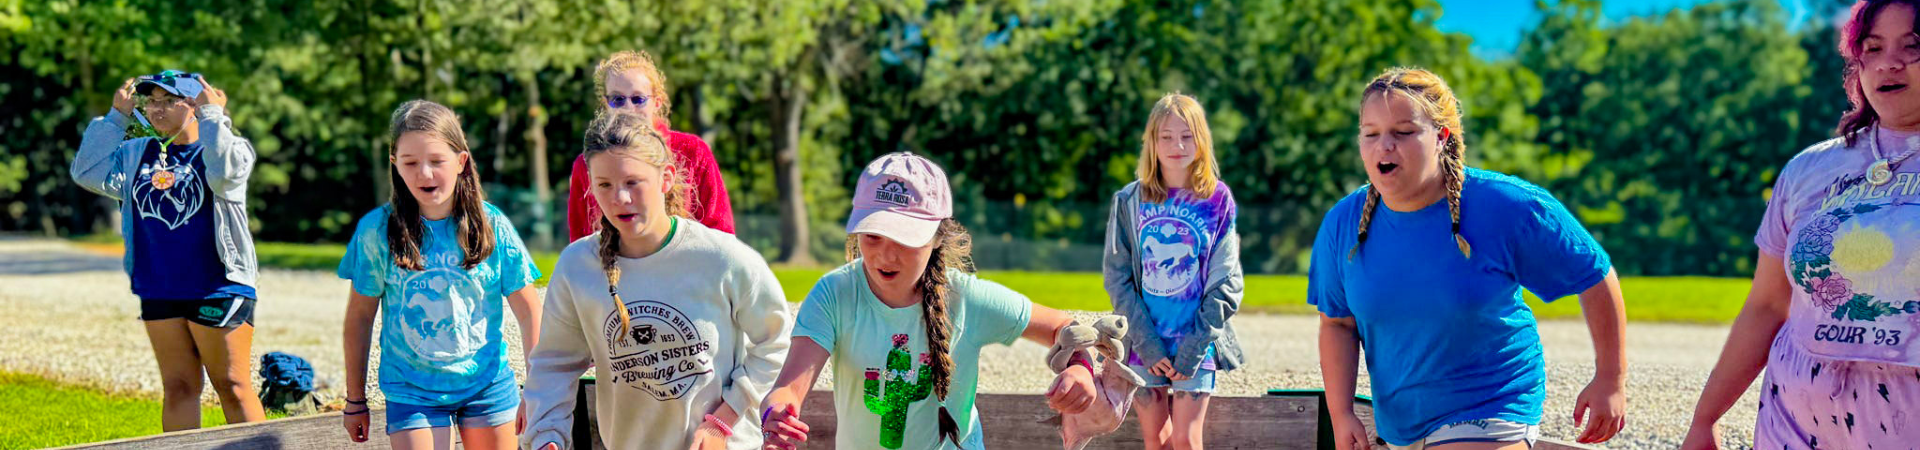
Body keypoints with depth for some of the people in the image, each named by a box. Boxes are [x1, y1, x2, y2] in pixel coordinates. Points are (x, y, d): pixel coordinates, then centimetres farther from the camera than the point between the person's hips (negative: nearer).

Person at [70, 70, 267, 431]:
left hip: (218, 290, -5)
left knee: (232, 387, -1)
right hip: (158, 291, 5)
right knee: (177, 388, 11)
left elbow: (225, 175, -27)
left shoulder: (229, 147, -4)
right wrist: (116, 117, 1)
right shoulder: (137, 153, 12)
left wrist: (212, 117, -19)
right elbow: (88, 173, 0)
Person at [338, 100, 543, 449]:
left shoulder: (492, 226, -7)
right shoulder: (377, 230, -9)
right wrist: (355, 400, 8)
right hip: (411, 391, -1)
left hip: (488, 384, 1)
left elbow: (529, 310, 0)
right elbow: (360, 316, 2)